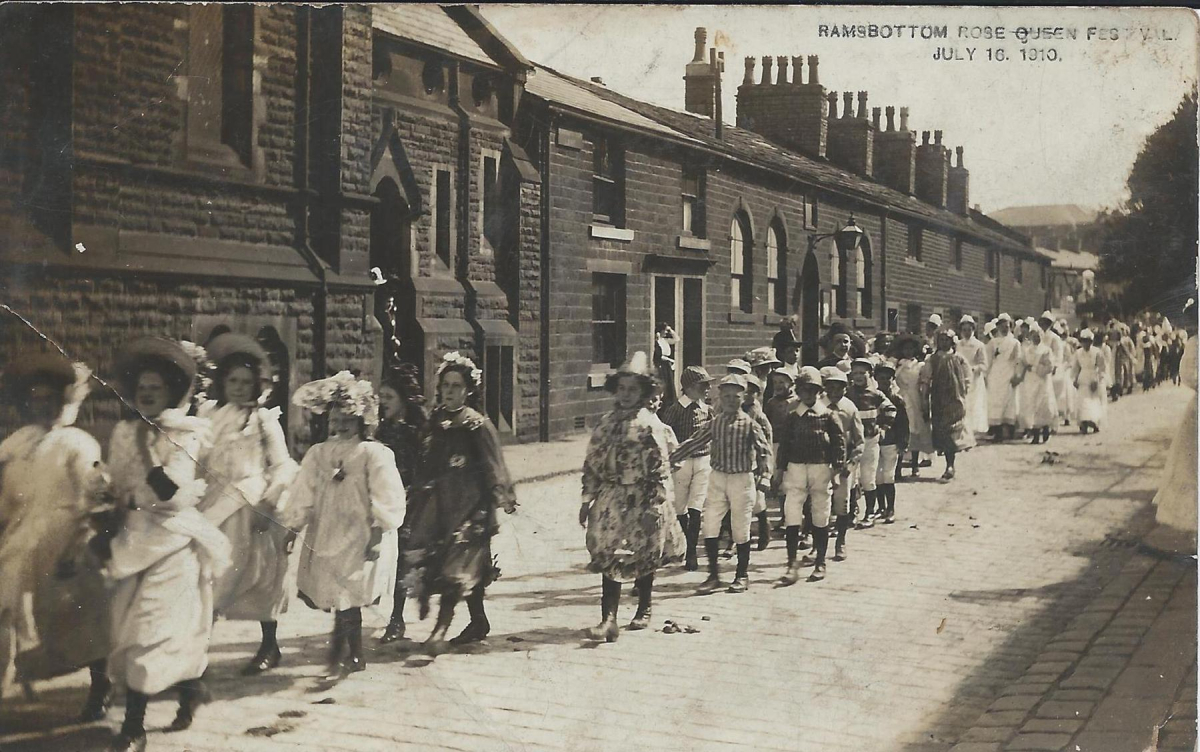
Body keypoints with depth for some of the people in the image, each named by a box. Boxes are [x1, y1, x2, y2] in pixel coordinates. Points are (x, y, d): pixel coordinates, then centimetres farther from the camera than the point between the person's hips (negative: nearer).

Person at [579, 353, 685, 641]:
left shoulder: (650, 425, -6)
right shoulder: (606, 422, 9)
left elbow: (660, 468, -10)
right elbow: (592, 463, 13)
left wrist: (655, 507, -15)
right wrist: (587, 500, 10)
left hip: (641, 501, -4)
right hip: (610, 500, 4)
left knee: (644, 560, 9)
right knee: (608, 558, -5)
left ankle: (643, 611, 29)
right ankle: (608, 619, -9)